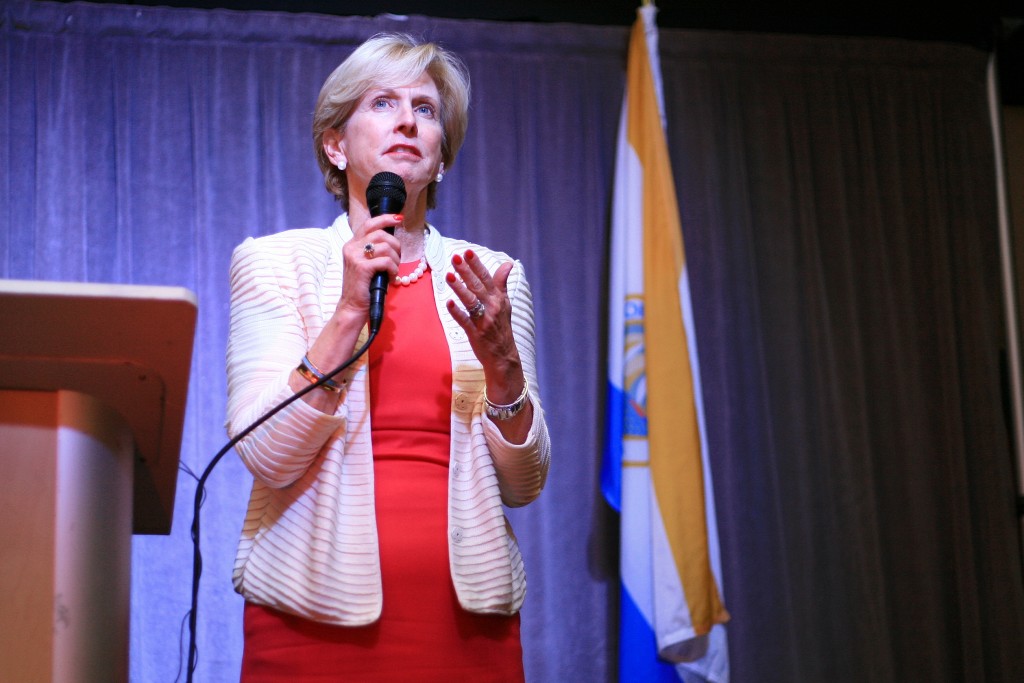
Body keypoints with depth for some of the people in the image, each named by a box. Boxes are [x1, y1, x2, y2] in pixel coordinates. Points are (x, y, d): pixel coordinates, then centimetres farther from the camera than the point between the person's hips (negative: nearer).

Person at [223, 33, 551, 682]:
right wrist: (349, 312, -17)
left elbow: (525, 483, 3)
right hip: (321, 614, -2)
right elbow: (267, 457, -10)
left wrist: (500, 357, -12)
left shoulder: (490, 275, 7)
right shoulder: (275, 260, 1)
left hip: (466, 614, 2)